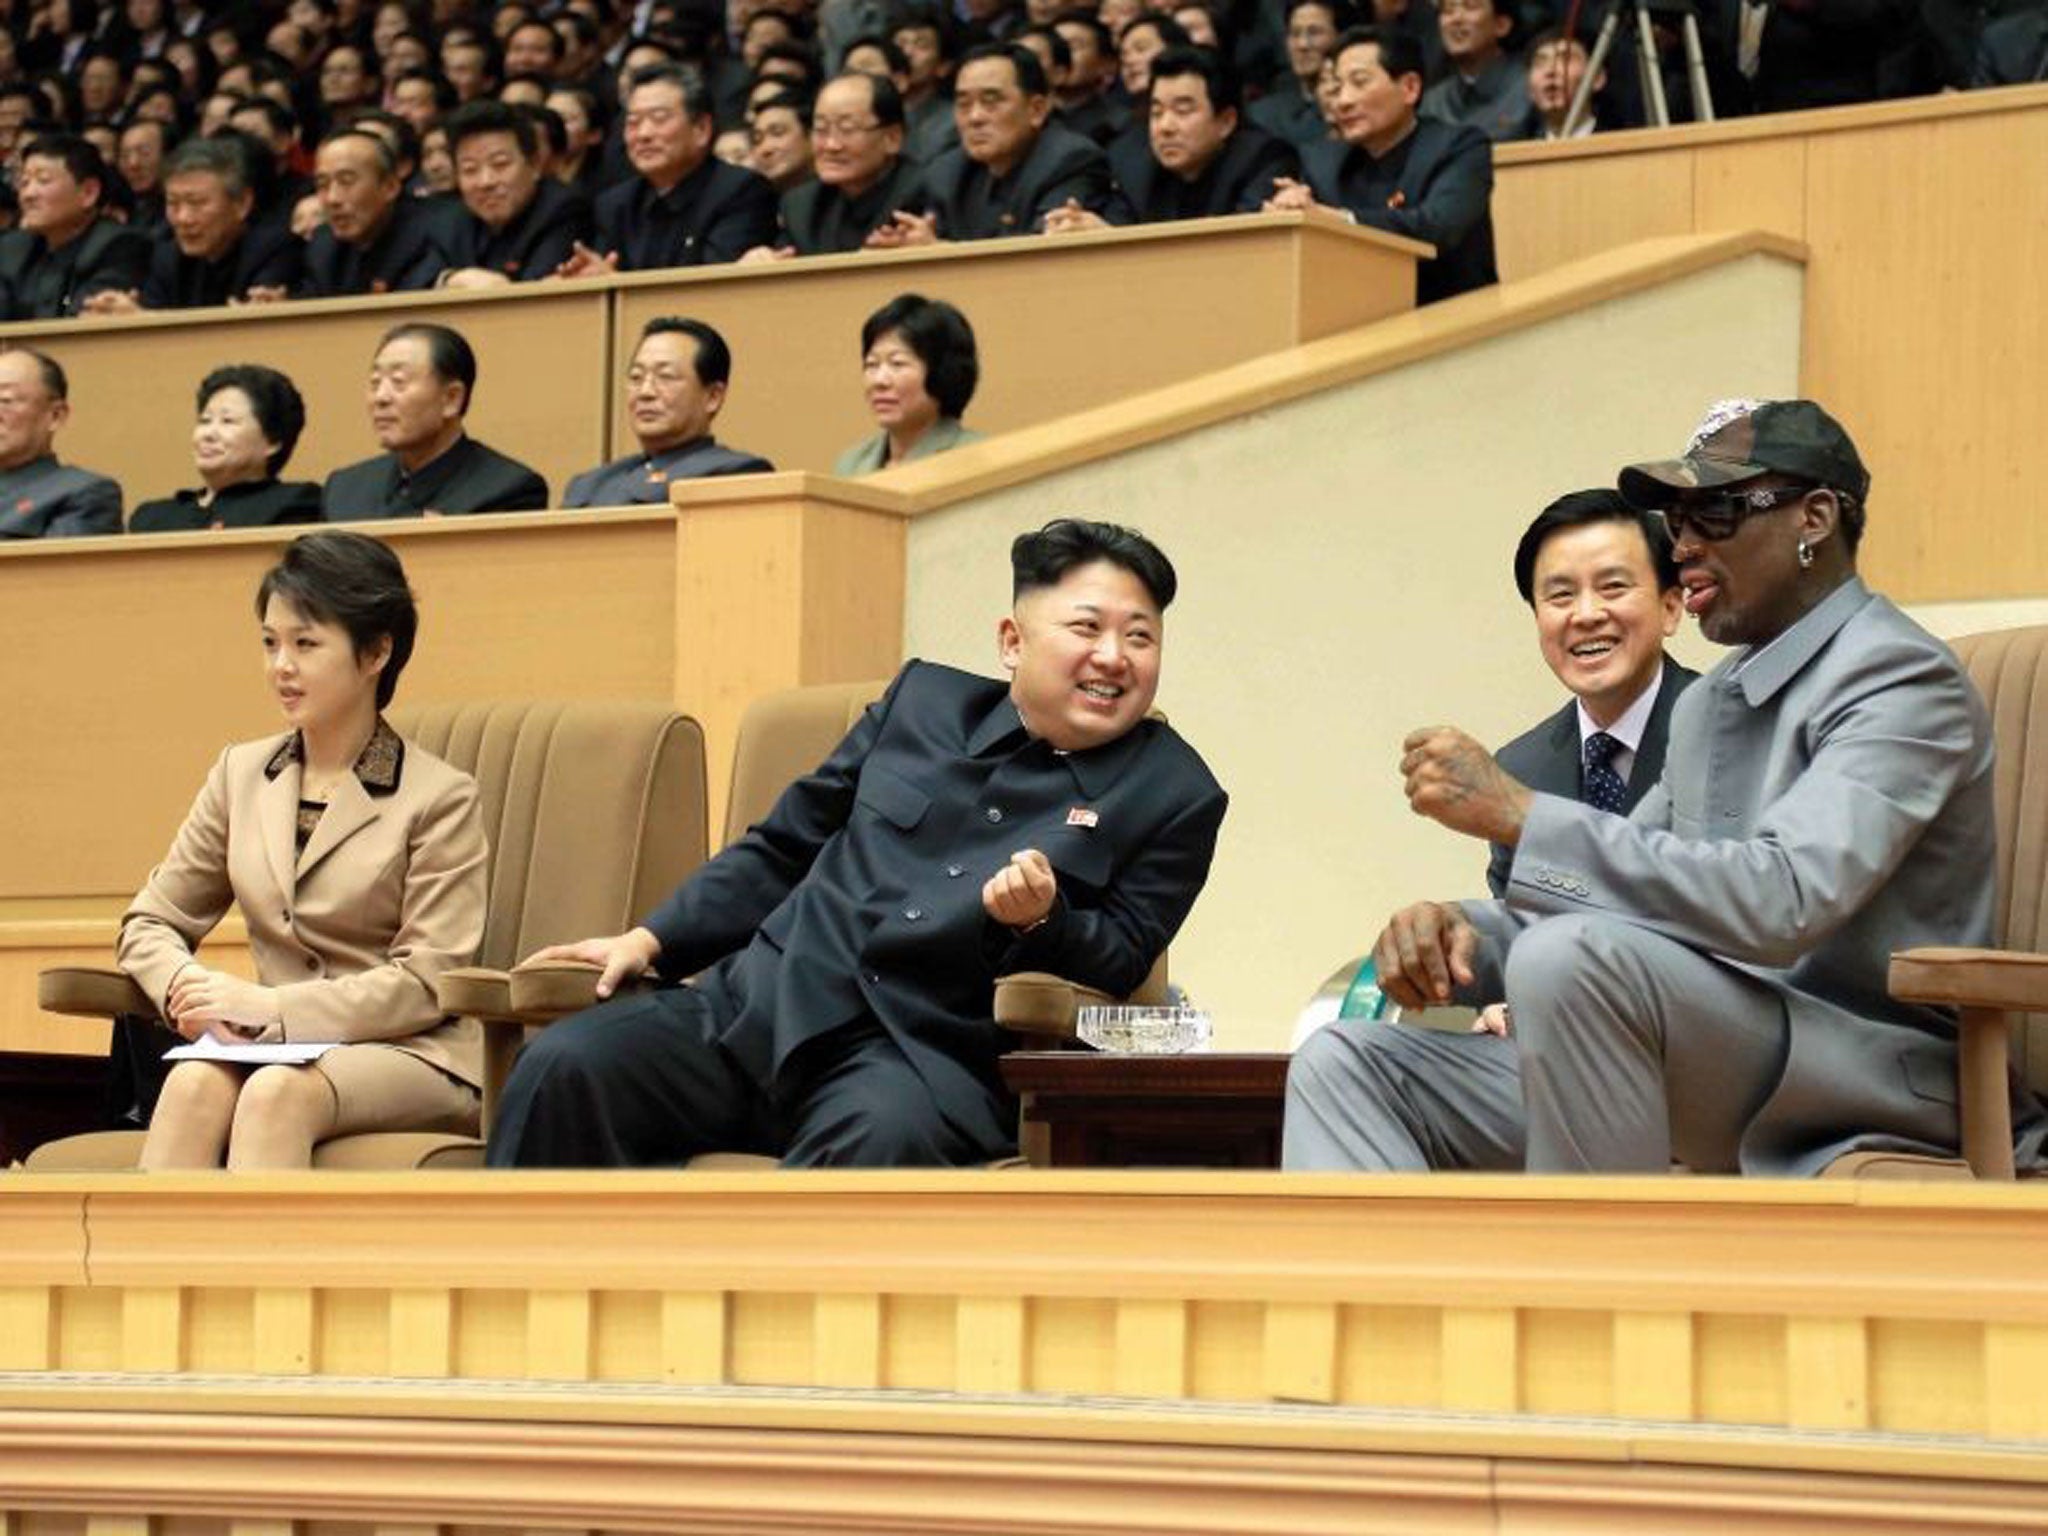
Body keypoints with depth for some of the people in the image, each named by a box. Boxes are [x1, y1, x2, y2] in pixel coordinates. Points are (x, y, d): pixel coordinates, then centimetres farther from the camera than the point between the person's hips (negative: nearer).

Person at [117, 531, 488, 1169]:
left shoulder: (439, 797, -1)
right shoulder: (241, 775, 15)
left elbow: (428, 980, -7)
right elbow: (149, 923, 16)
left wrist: (274, 1006, -17)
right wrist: (185, 986, -9)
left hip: (409, 1056, -4)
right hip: (279, 1045, 4)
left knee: (277, 1090, -37)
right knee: (194, 1082, -32)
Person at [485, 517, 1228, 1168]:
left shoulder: (1175, 795, 11)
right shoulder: (925, 700, 19)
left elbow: (1119, 961, 6)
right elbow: (783, 848, 24)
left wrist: (1042, 921, -15)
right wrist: (650, 941, 14)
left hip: (924, 1056, -3)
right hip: (760, 1006, 4)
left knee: (882, 1134, -41)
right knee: (563, 1069, -23)